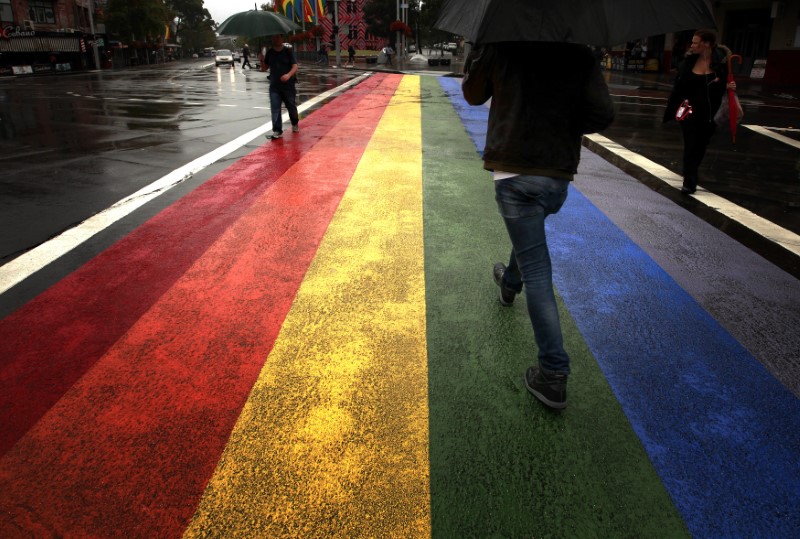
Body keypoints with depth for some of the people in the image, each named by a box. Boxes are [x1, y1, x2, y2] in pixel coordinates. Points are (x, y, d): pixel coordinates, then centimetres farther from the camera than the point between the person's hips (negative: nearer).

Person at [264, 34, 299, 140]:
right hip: (274, 85, 2)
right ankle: (277, 131, -4)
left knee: (291, 106, 11)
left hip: (288, 85, -2)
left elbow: (295, 66, -13)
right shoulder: (269, 52, 7)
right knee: (275, 108, -5)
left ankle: (295, 123, 38)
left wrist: (289, 75, -29)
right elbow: (265, 68, 15)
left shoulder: (288, 51, -3)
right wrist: (261, 60, -2)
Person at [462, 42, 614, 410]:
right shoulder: (580, 56, 1)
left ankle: (553, 374, -4)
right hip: (559, 176, 4)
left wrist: (479, 51, 22)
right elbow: (603, 114, -7)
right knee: (529, 234, 34)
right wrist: (568, 126, 11)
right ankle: (509, 284, 62)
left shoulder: (501, 49, -3)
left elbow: (473, 95, 11)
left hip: (515, 174, -4)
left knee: (537, 272, -4)